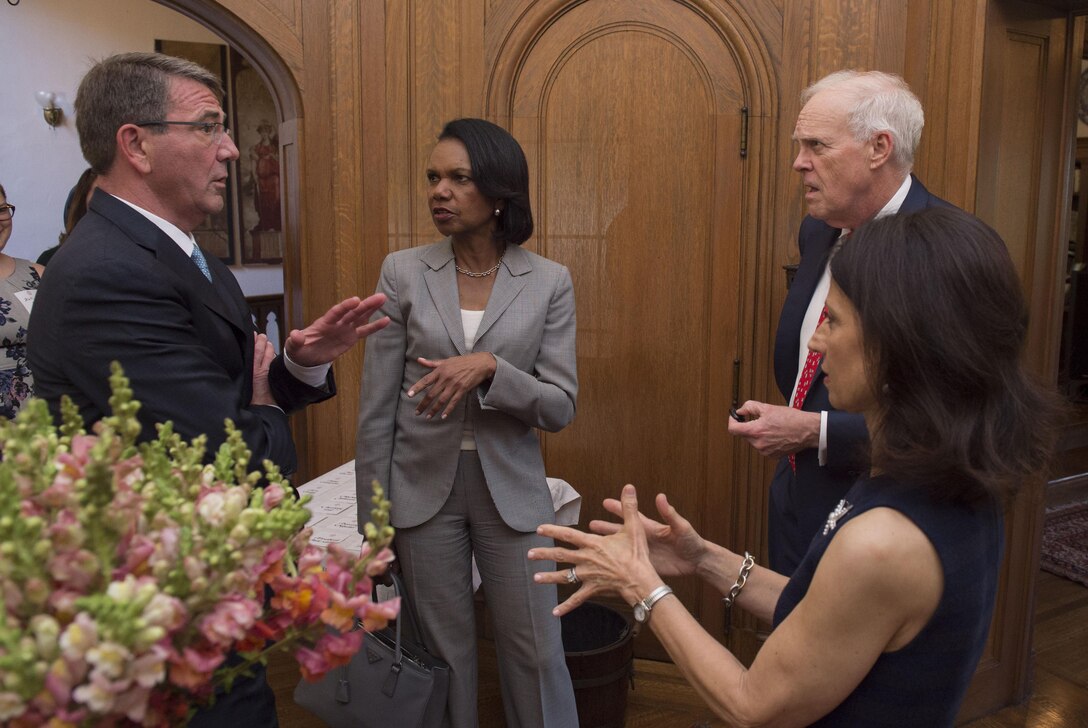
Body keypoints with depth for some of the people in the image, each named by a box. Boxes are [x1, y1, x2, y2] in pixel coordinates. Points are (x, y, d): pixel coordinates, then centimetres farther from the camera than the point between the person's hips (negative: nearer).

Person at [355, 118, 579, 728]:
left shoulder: (549, 281, -4)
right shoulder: (403, 272, -3)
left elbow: (560, 408, -7)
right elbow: (377, 410, -1)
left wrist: (489, 367, -24)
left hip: (511, 489, 0)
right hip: (424, 487, 1)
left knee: (537, 654, 10)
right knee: (445, 650, 15)